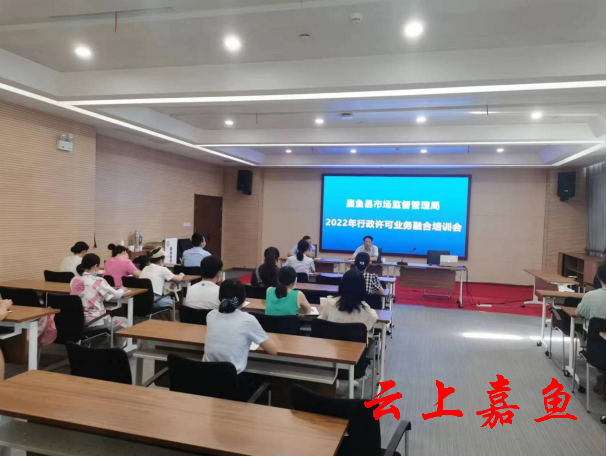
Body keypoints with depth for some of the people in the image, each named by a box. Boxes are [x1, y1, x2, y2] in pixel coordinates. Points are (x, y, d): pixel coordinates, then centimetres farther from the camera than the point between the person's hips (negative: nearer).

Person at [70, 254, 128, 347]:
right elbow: (116, 296, -8)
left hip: (77, 321, 7)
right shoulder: (98, 281, -17)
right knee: (123, 321, 21)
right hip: (95, 322, -7)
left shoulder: (74, 280, 2)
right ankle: (118, 348, 32)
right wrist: (122, 289, 12)